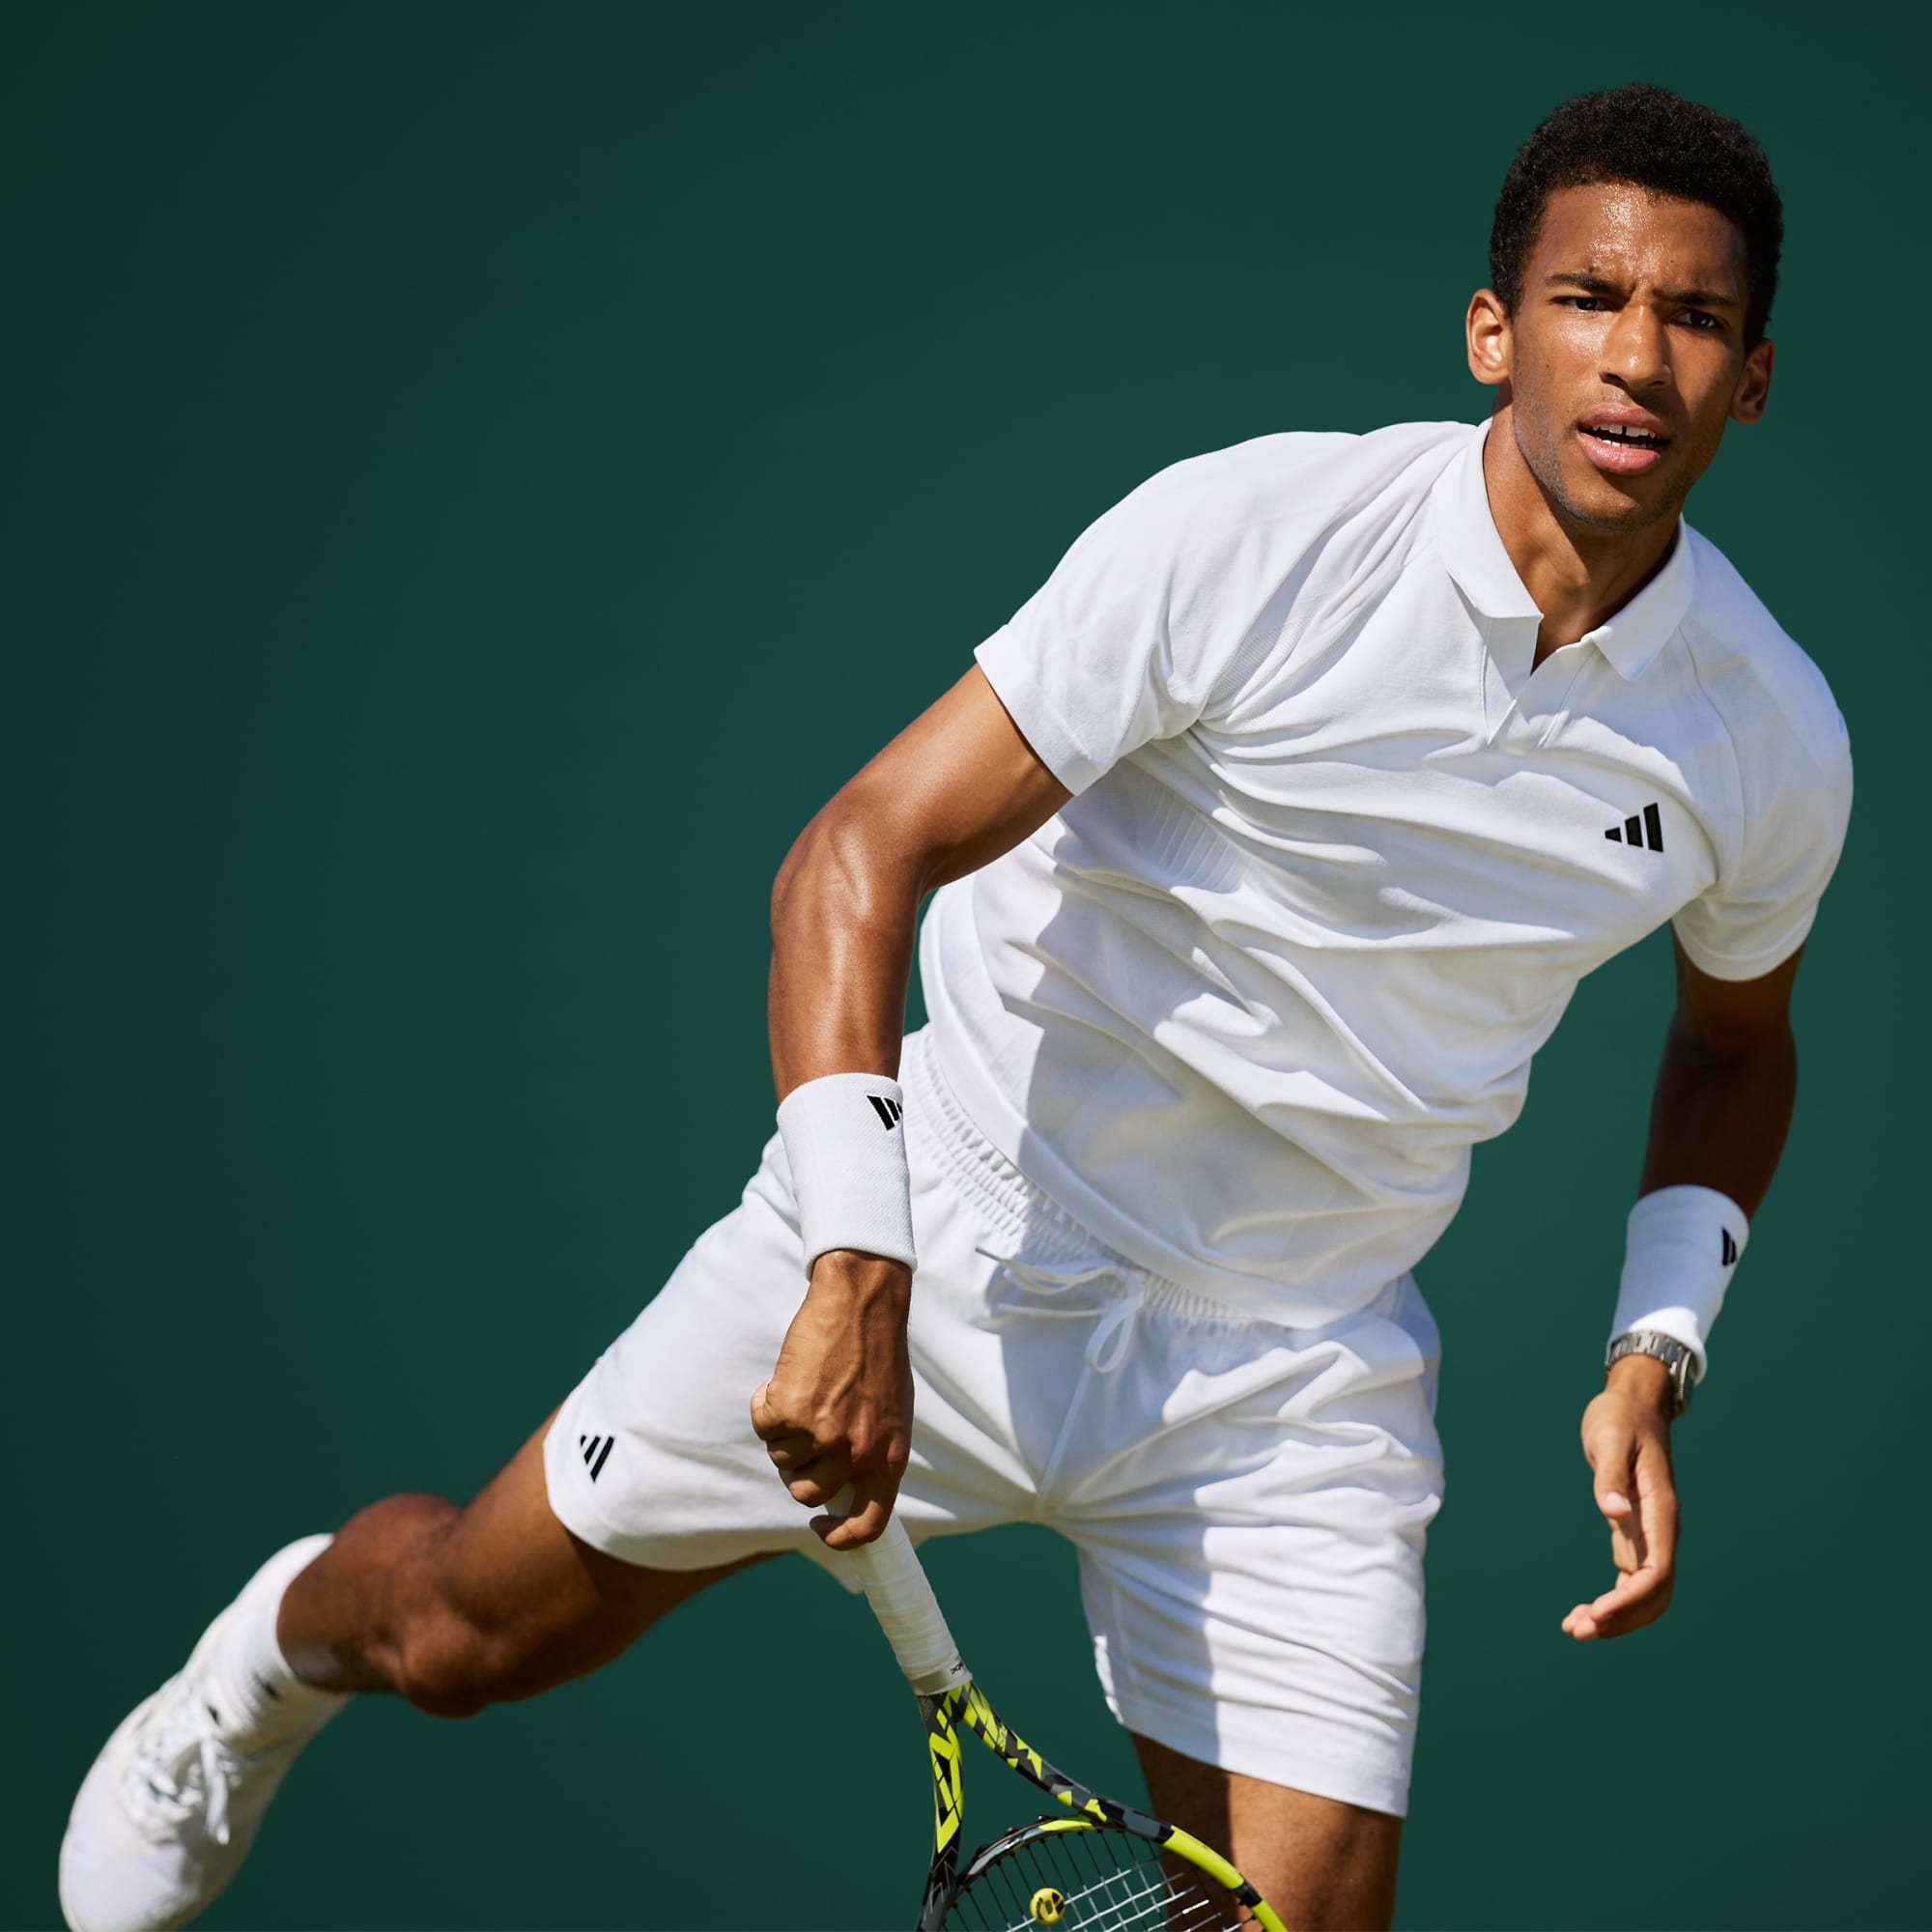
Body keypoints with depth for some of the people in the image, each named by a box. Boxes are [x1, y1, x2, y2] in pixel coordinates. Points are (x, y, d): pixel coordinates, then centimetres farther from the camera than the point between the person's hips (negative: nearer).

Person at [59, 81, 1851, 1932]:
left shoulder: (1772, 739, -7)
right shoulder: (1243, 535, -20)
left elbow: (1738, 1035, 16)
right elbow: (857, 854, -21)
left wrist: (1652, 1361, 1)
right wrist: (856, 1274, -33)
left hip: (1293, 1381, 2)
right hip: (954, 1227, -2)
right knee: (466, 1634, 11)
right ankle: (282, 1644, 49)